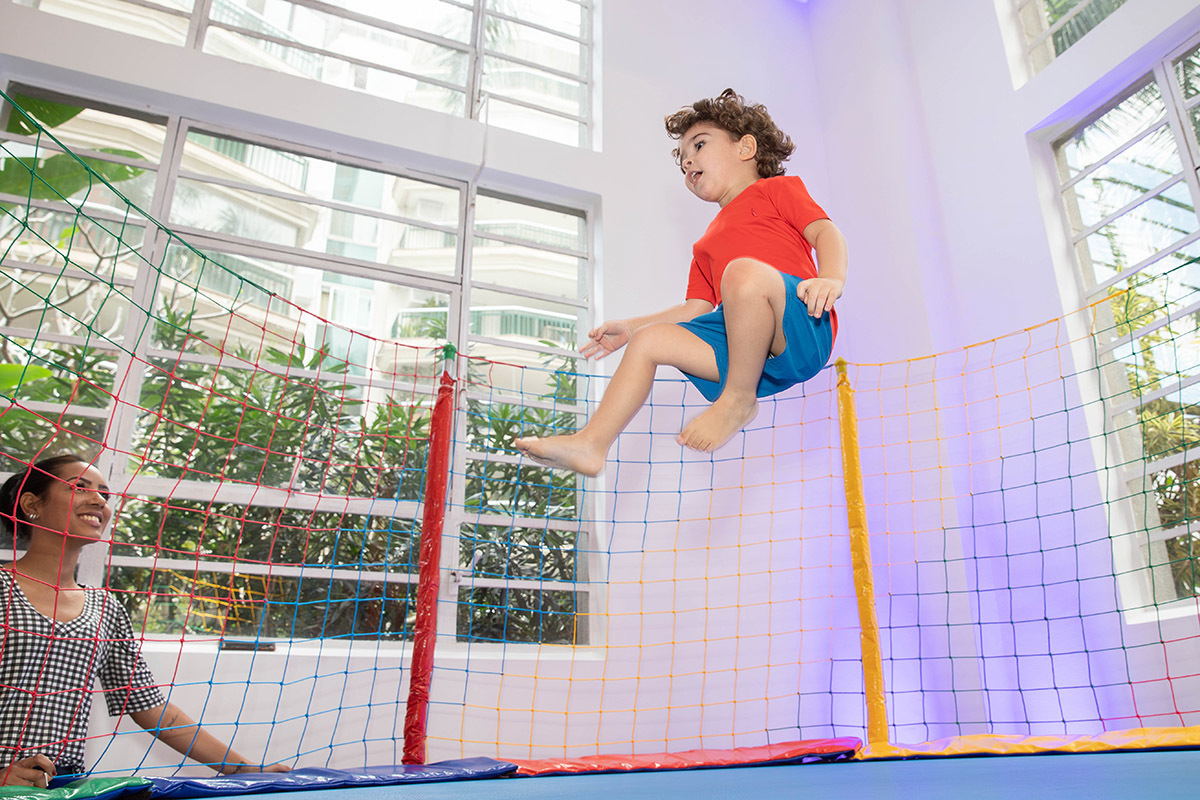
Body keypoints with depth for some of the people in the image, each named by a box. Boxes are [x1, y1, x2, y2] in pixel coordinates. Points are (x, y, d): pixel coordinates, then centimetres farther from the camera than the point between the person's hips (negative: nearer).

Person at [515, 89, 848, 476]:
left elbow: (825, 230, 0)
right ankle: (591, 445, -5)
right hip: (743, 343, 7)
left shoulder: (777, 189, 15)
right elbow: (696, 309, 29)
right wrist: (629, 327, 26)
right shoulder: (707, 244, 33)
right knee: (650, 340, -1)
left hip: (802, 328, -6)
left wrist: (832, 278, -22)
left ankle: (739, 400, -17)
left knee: (745, 271, -34)